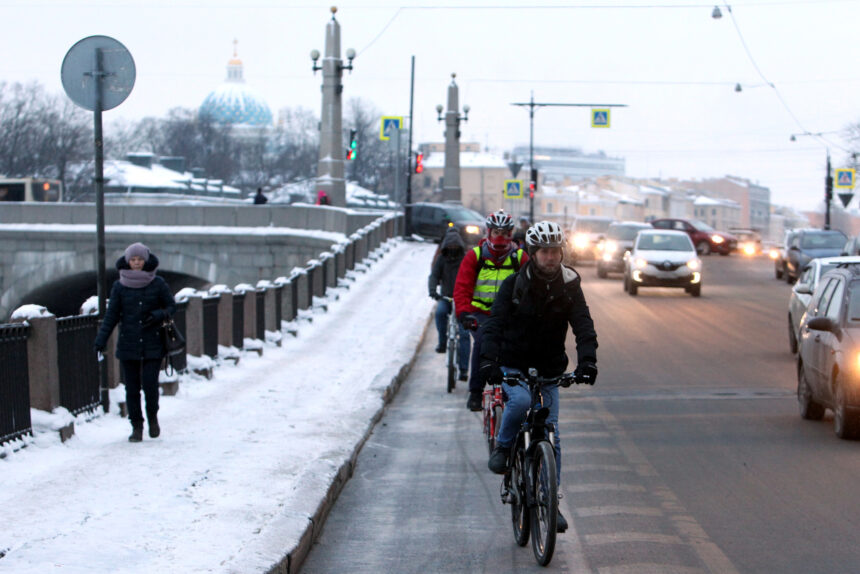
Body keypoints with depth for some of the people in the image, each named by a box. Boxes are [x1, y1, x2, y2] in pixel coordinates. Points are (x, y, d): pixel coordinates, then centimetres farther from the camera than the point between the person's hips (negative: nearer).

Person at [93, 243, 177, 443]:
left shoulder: (158, 284, 0)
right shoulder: (120, 287, 2)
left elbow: (172, 307, 8)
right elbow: (111, 315, 3)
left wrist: (159, 315, -13)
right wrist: (101, 340, -7)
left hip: (153, 345, -1)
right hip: (128, 345, 1)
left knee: (150, 384, -10)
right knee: (132, 387, 2)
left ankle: (152, 416, 17)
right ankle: (136, 426, 14)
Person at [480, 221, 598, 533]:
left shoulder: (569, 286, -3)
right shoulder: (515, 284, -8)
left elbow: (583, 326, -11)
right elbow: (495, 323, -16)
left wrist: (587, 361, -29)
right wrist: (488, 360, -32)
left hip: (549, 370, 2)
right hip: (513, 366, -2)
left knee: (551, 434, -2)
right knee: (520, 400, -33)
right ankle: (503, 446, -5)